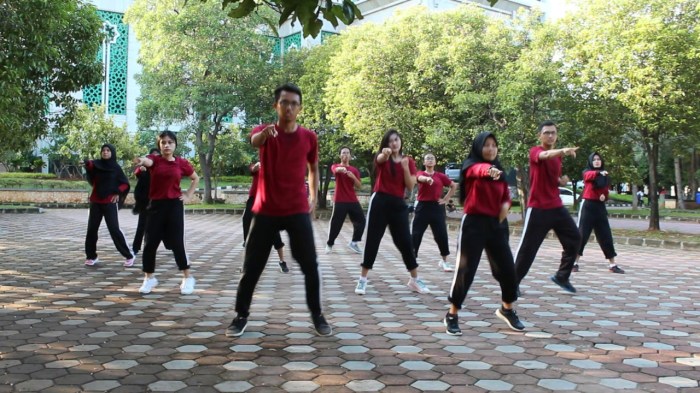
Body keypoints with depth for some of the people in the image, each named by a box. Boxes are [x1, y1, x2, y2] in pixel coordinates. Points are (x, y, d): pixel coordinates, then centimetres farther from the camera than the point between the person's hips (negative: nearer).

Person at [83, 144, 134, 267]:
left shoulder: (116, 168, 1)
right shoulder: (96, 164, 4)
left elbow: (125, 184, 5)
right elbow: (90, 165, -20)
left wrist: (118, 192, -12)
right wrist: (87, 163, -43)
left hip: (110, 203, -3)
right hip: (96, 202, 3)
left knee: (114, 230, -8)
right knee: (91, 229, 4)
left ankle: (129, 256, -3)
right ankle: (91, 256, 18)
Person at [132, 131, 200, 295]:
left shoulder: (182, 163, 1)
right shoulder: (155, 159, -2)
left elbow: (196, 178, 18)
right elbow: (148, 162, -29)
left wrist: (189, 195, 7)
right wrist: (141, 160, -53)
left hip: (174, 205, -1)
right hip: (156, 205, 1)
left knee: (176, 244, -2)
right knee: (150, 243, 3)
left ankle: (187, 278, 11)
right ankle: (149, 278, 20)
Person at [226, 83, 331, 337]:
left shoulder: (309, 137, 2)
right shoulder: (265, 131, -4)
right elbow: (254, 141, -31)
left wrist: (314, 197, 10)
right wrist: (264, 133, -54)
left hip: (298, 211, 1)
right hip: (266, 211, -1)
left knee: (310, 265, 0)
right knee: (252, 267, 4)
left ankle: (317, 315, 17)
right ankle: (241, 315, 20)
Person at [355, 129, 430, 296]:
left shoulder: (409, 161, 7)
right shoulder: (382, 158, 1)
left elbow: (411, 186, -1)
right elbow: (380, 159, -27)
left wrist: (406, 168, -15)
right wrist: (385, 153, -51)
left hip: (398, 204, 2)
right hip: (380, 202, -2)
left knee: (405, 242, 4)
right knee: (372, 241, -1)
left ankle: (415, 280, 19)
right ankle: (362, 280, 8)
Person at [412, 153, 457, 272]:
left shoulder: (441, 176, 6)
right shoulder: (420, 173, 1)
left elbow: (454, 186, 16)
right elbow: (421, 178, -25)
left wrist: (446, 199, 7)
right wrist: (427, 179, -49)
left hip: (437, 207, 1)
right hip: (423, 206, -1)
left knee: (441, 235, 1)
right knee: (416, 234, 1)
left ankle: (444, 261, 13)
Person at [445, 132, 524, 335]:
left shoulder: (500, 171, 12)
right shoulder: (470, 165, -6)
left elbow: (506, 197, 18)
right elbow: (479, 170, -31)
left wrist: (505, 206, -5)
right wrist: (488, 170, -54)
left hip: (496, 224, 5)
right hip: (474, 223, -5)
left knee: (507, 268, 7)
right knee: (466, 270, -6)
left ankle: (507, 310, 30)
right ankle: (452, 315, 8)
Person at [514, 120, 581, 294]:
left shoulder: (557, 156, 13)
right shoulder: (535, 151, -9)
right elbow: (545, 155, -35)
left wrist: (562, 181, 2)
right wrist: (563, 150, -55)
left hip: (557, 207, 7)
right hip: (538, 209, -7)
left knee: (574, 238, 8)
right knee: (528, 247, -4)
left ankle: (562, 276, 22)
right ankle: (513, 282, 9)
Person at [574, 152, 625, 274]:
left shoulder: (605, 176, 12)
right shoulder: (586, 172, -1)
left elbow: (606, 191, 19)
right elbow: (589, 175, -25)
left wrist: (604, 196, -5)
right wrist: (599, 173, -46)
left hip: (600, 207, 4)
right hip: (587, 206, -4)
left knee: (606, 236, 5)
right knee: (582, 235, -5)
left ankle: (613, 265, 12)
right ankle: (575, 262, 3)